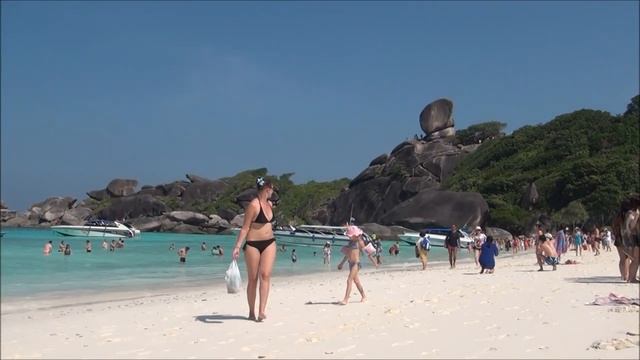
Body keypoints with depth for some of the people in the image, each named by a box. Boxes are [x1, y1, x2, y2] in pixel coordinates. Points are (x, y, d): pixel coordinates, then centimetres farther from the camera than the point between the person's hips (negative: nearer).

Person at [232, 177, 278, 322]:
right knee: (253, 278, 3)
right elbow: (245, 227, -13)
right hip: (253, 244, -6)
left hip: (269, 243, 6)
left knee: (265, 275, -9)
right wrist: (237, 246, -20)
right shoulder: (253, 205, -13)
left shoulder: (269, 204, 9)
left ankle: (261, 310, -14)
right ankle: (251, 312, 15)